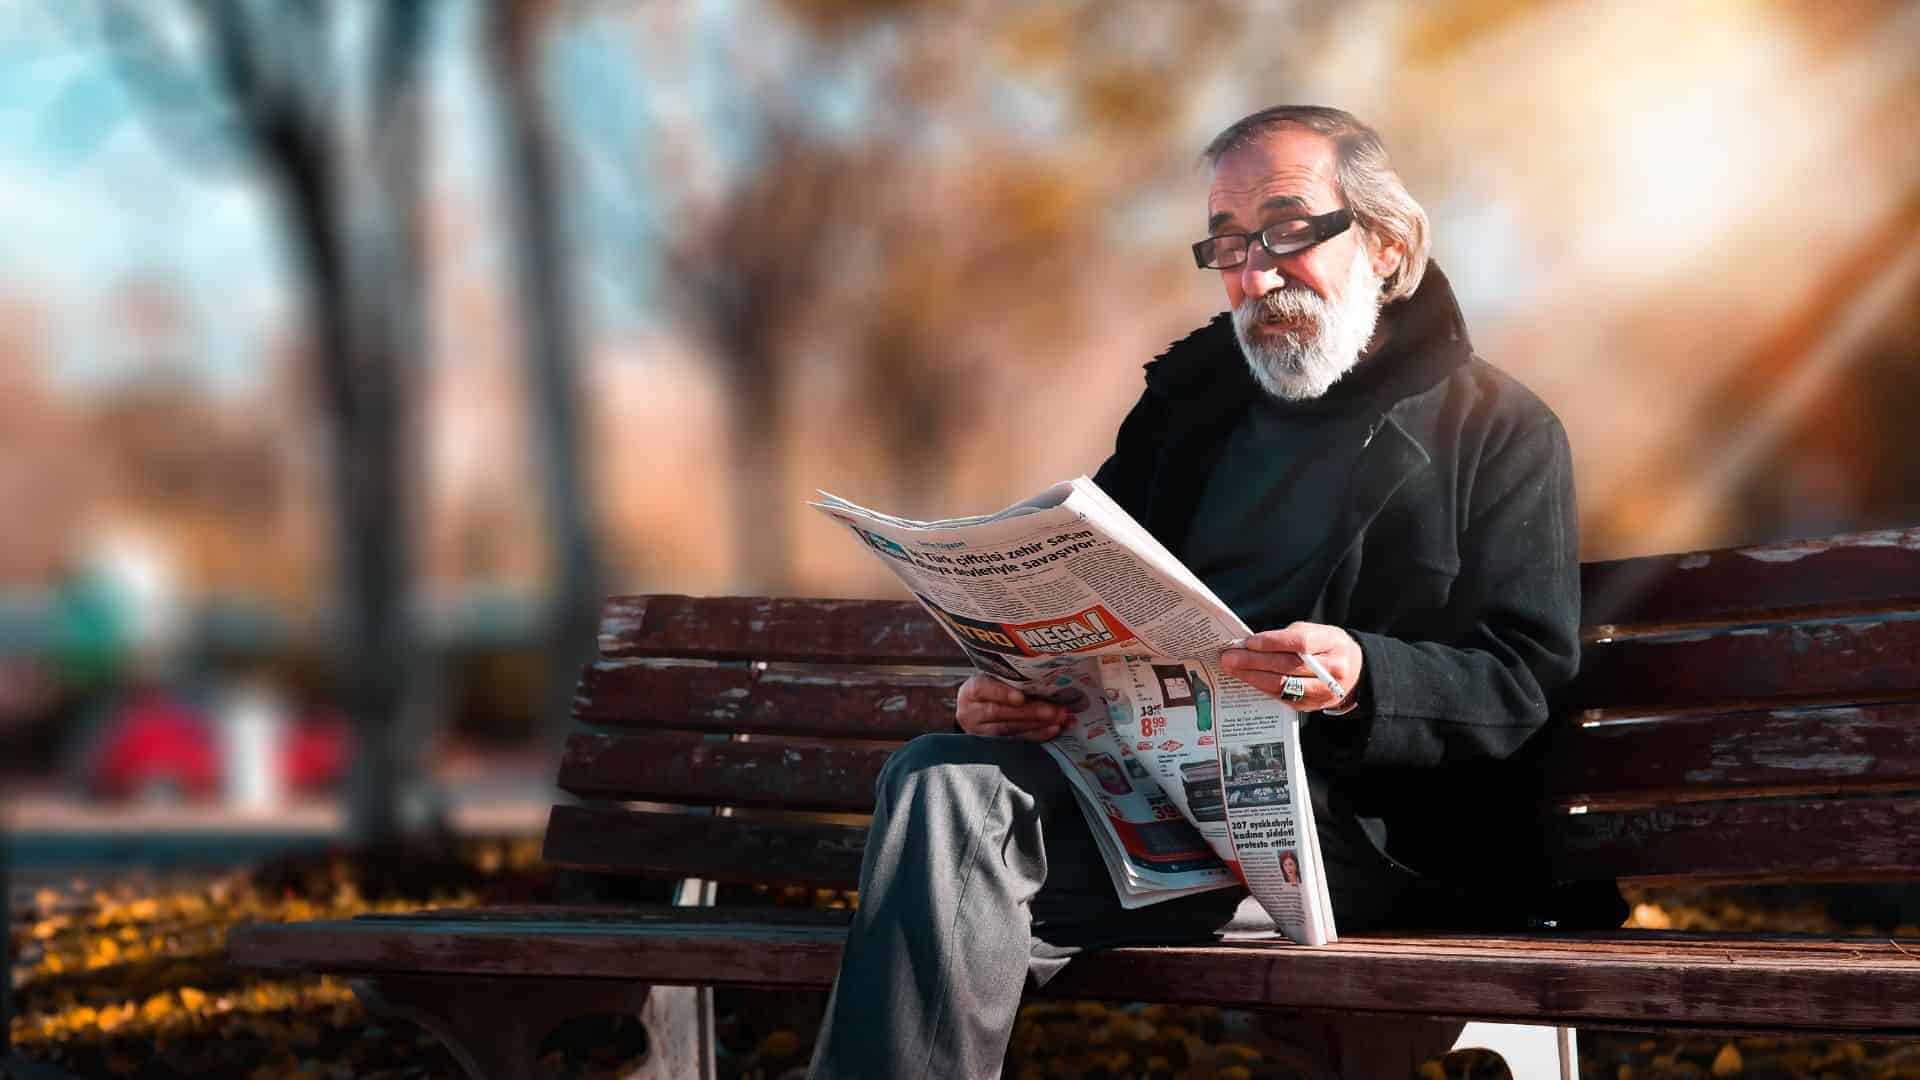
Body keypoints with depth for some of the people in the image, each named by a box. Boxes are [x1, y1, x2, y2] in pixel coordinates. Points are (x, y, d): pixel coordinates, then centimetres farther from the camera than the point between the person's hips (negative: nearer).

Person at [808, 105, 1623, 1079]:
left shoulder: (1499, 430, 8)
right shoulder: (1188, 397, 24)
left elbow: (1524, 680, -3)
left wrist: (1362, 681, -23)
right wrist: (1015, 679, 2)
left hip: (1352, 816, -5)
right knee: (941, 778, -28)